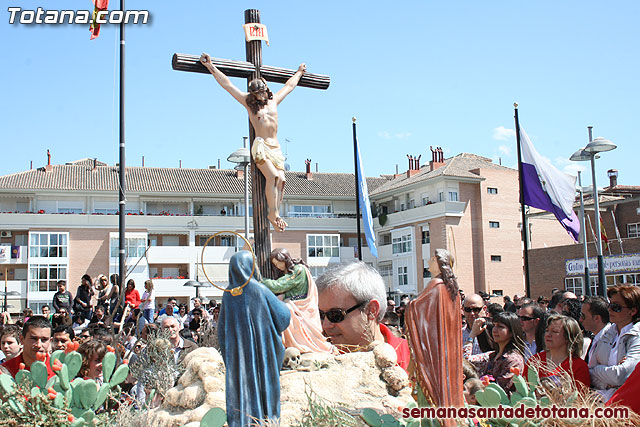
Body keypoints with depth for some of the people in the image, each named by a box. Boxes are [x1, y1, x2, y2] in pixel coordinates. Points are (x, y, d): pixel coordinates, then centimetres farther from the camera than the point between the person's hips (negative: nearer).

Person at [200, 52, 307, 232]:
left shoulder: (273, 101, 19)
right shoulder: (249, 102, 9)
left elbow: (289, 86, 36)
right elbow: (227, 84, 7)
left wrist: (299, 72, 49)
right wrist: (210, 67, 5)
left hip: (276, 147, 5)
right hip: (260, 145, -5)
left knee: (281, 179, -11)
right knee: (272, 176, -23)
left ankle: (276, 215, -11)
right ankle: (273, 212, -19)